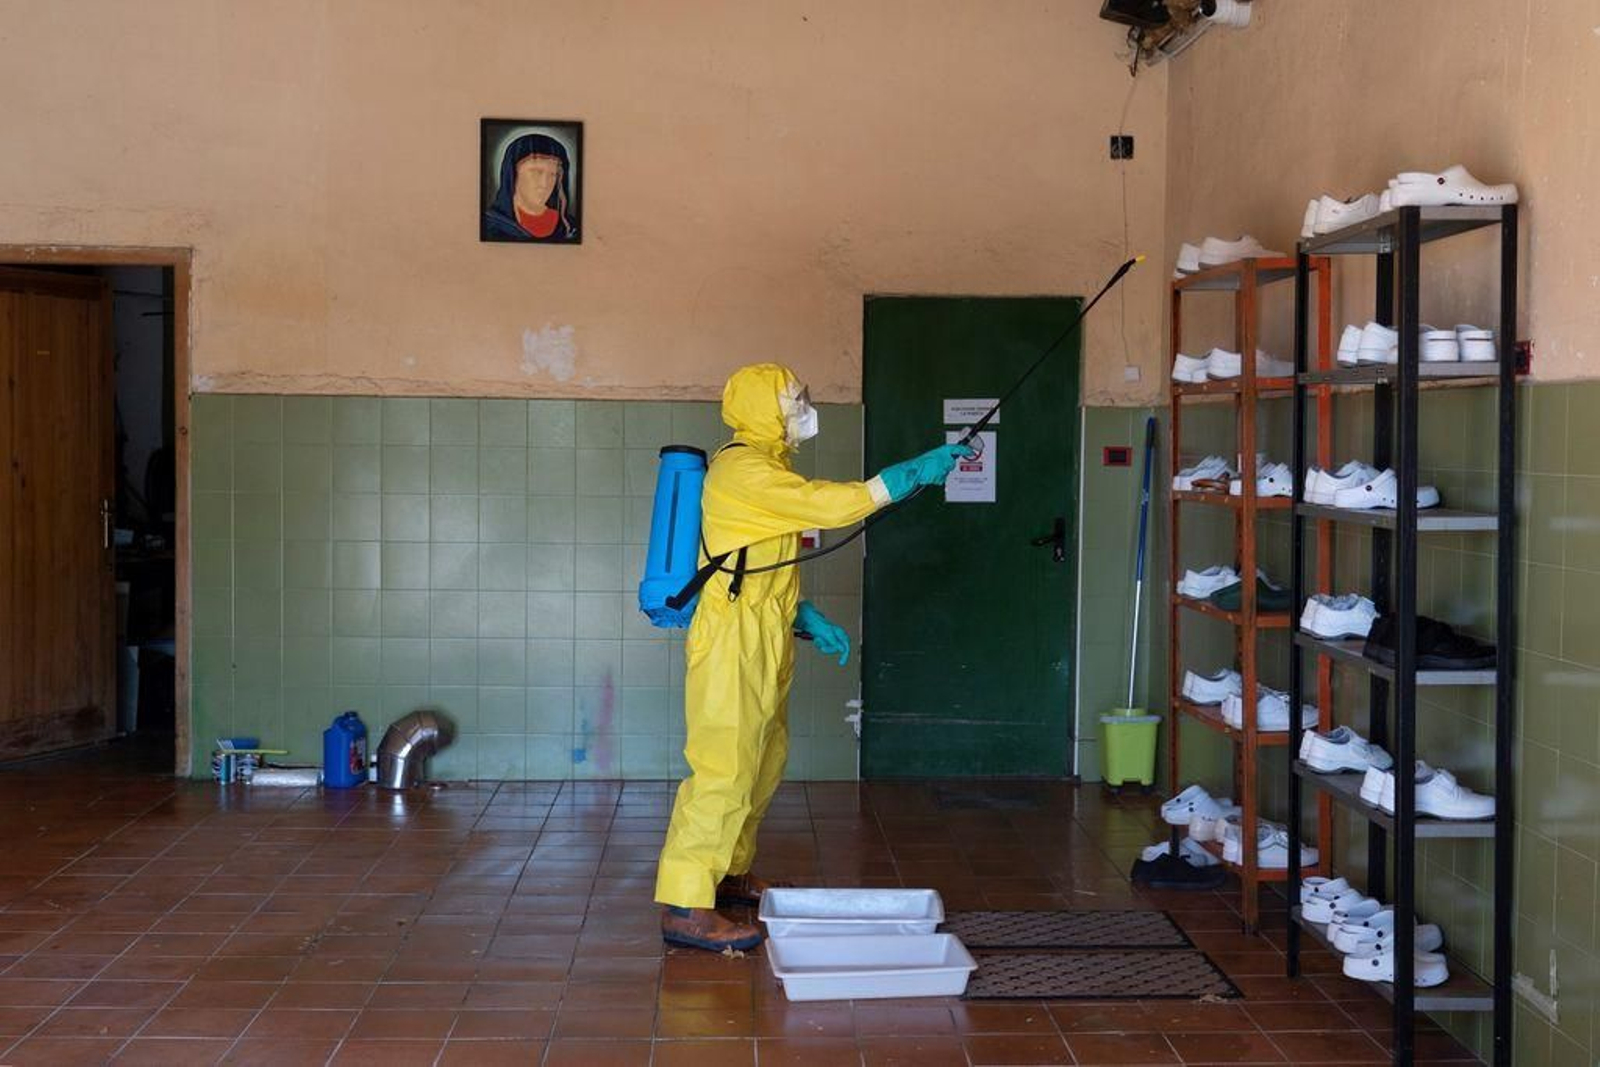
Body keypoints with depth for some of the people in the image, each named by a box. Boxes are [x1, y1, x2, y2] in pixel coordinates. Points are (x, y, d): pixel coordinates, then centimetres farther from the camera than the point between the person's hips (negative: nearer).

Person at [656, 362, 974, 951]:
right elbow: (827, 505, -24)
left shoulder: (766, 467, 19)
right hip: (732, 643, -11)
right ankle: (684, 906, -11)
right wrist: (915, 473, -20)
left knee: (762, 760, 17)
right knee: (723, 767, -12)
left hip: (762, 646, 11)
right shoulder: (742, 469, -15)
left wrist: (807, 619, 14)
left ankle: (730, 873, 31)